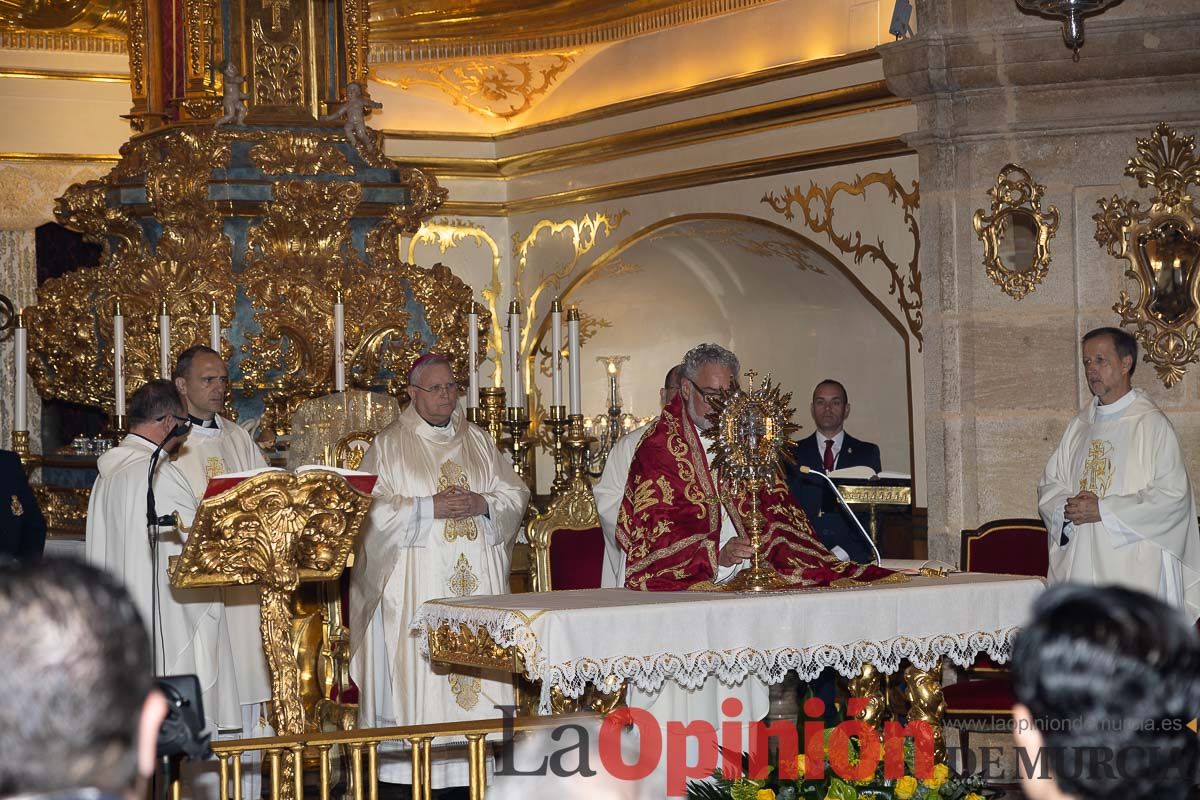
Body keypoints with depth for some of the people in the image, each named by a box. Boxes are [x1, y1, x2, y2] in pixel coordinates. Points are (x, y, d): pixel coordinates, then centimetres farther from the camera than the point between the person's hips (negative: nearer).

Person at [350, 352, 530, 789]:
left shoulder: (478, 441, 15)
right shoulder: (389, 445, 3)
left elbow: (516, 493, 11)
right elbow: (374, 507, -7)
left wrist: (483, 504, -9)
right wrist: (429, 508, -15)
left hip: (477, 579, 4)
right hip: (418, 583, -4)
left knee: (480, 661, 0)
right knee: (422, 669, -8)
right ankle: (419, 767, -6)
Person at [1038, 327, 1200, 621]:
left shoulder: (1152, 424, -4)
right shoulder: (1079, 426, 15)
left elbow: (1173, 497, -12)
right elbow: (1049, 486, 18)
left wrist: (1103, 510, -14)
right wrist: (1068, 508, -6)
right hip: (1079, 567, 6)